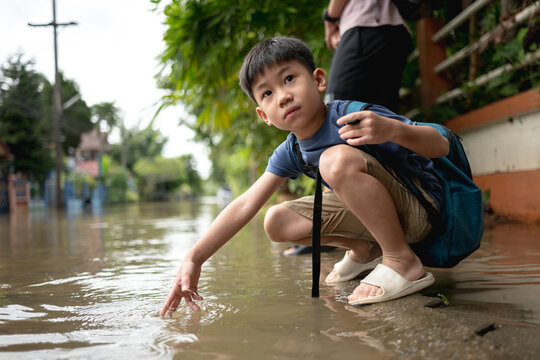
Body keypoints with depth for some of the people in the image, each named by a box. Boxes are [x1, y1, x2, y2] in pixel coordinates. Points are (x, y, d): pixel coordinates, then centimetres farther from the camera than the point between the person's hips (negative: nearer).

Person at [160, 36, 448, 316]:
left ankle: (402, 262, -19)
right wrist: (194, 259, -11)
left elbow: (440, 146, -23)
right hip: (370, 212, 7)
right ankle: (364, 250, 15)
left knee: (337, 158, -32)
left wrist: (392, 129, -45)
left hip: (421, 209, -7)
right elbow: (244, 206, -5)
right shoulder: (290, 153, -2)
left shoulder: (353, 115, -22)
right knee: (277, 222, 2)